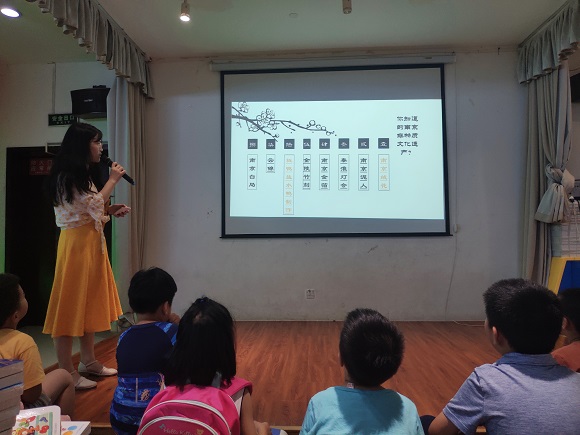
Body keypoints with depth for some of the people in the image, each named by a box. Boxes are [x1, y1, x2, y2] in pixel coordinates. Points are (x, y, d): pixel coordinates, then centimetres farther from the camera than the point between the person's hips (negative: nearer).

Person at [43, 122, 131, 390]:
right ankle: (66, 373, 5)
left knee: (91, 302, 13)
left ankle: (88, 361, 25)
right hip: (76, 243, -10)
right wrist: (113, 180, -7)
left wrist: (111, 210, 5)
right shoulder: (66, 176, -12)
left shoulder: (85, 175, 17)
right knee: (71, 304, -4)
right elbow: (93, 204, -16)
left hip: (93, 242, 10)